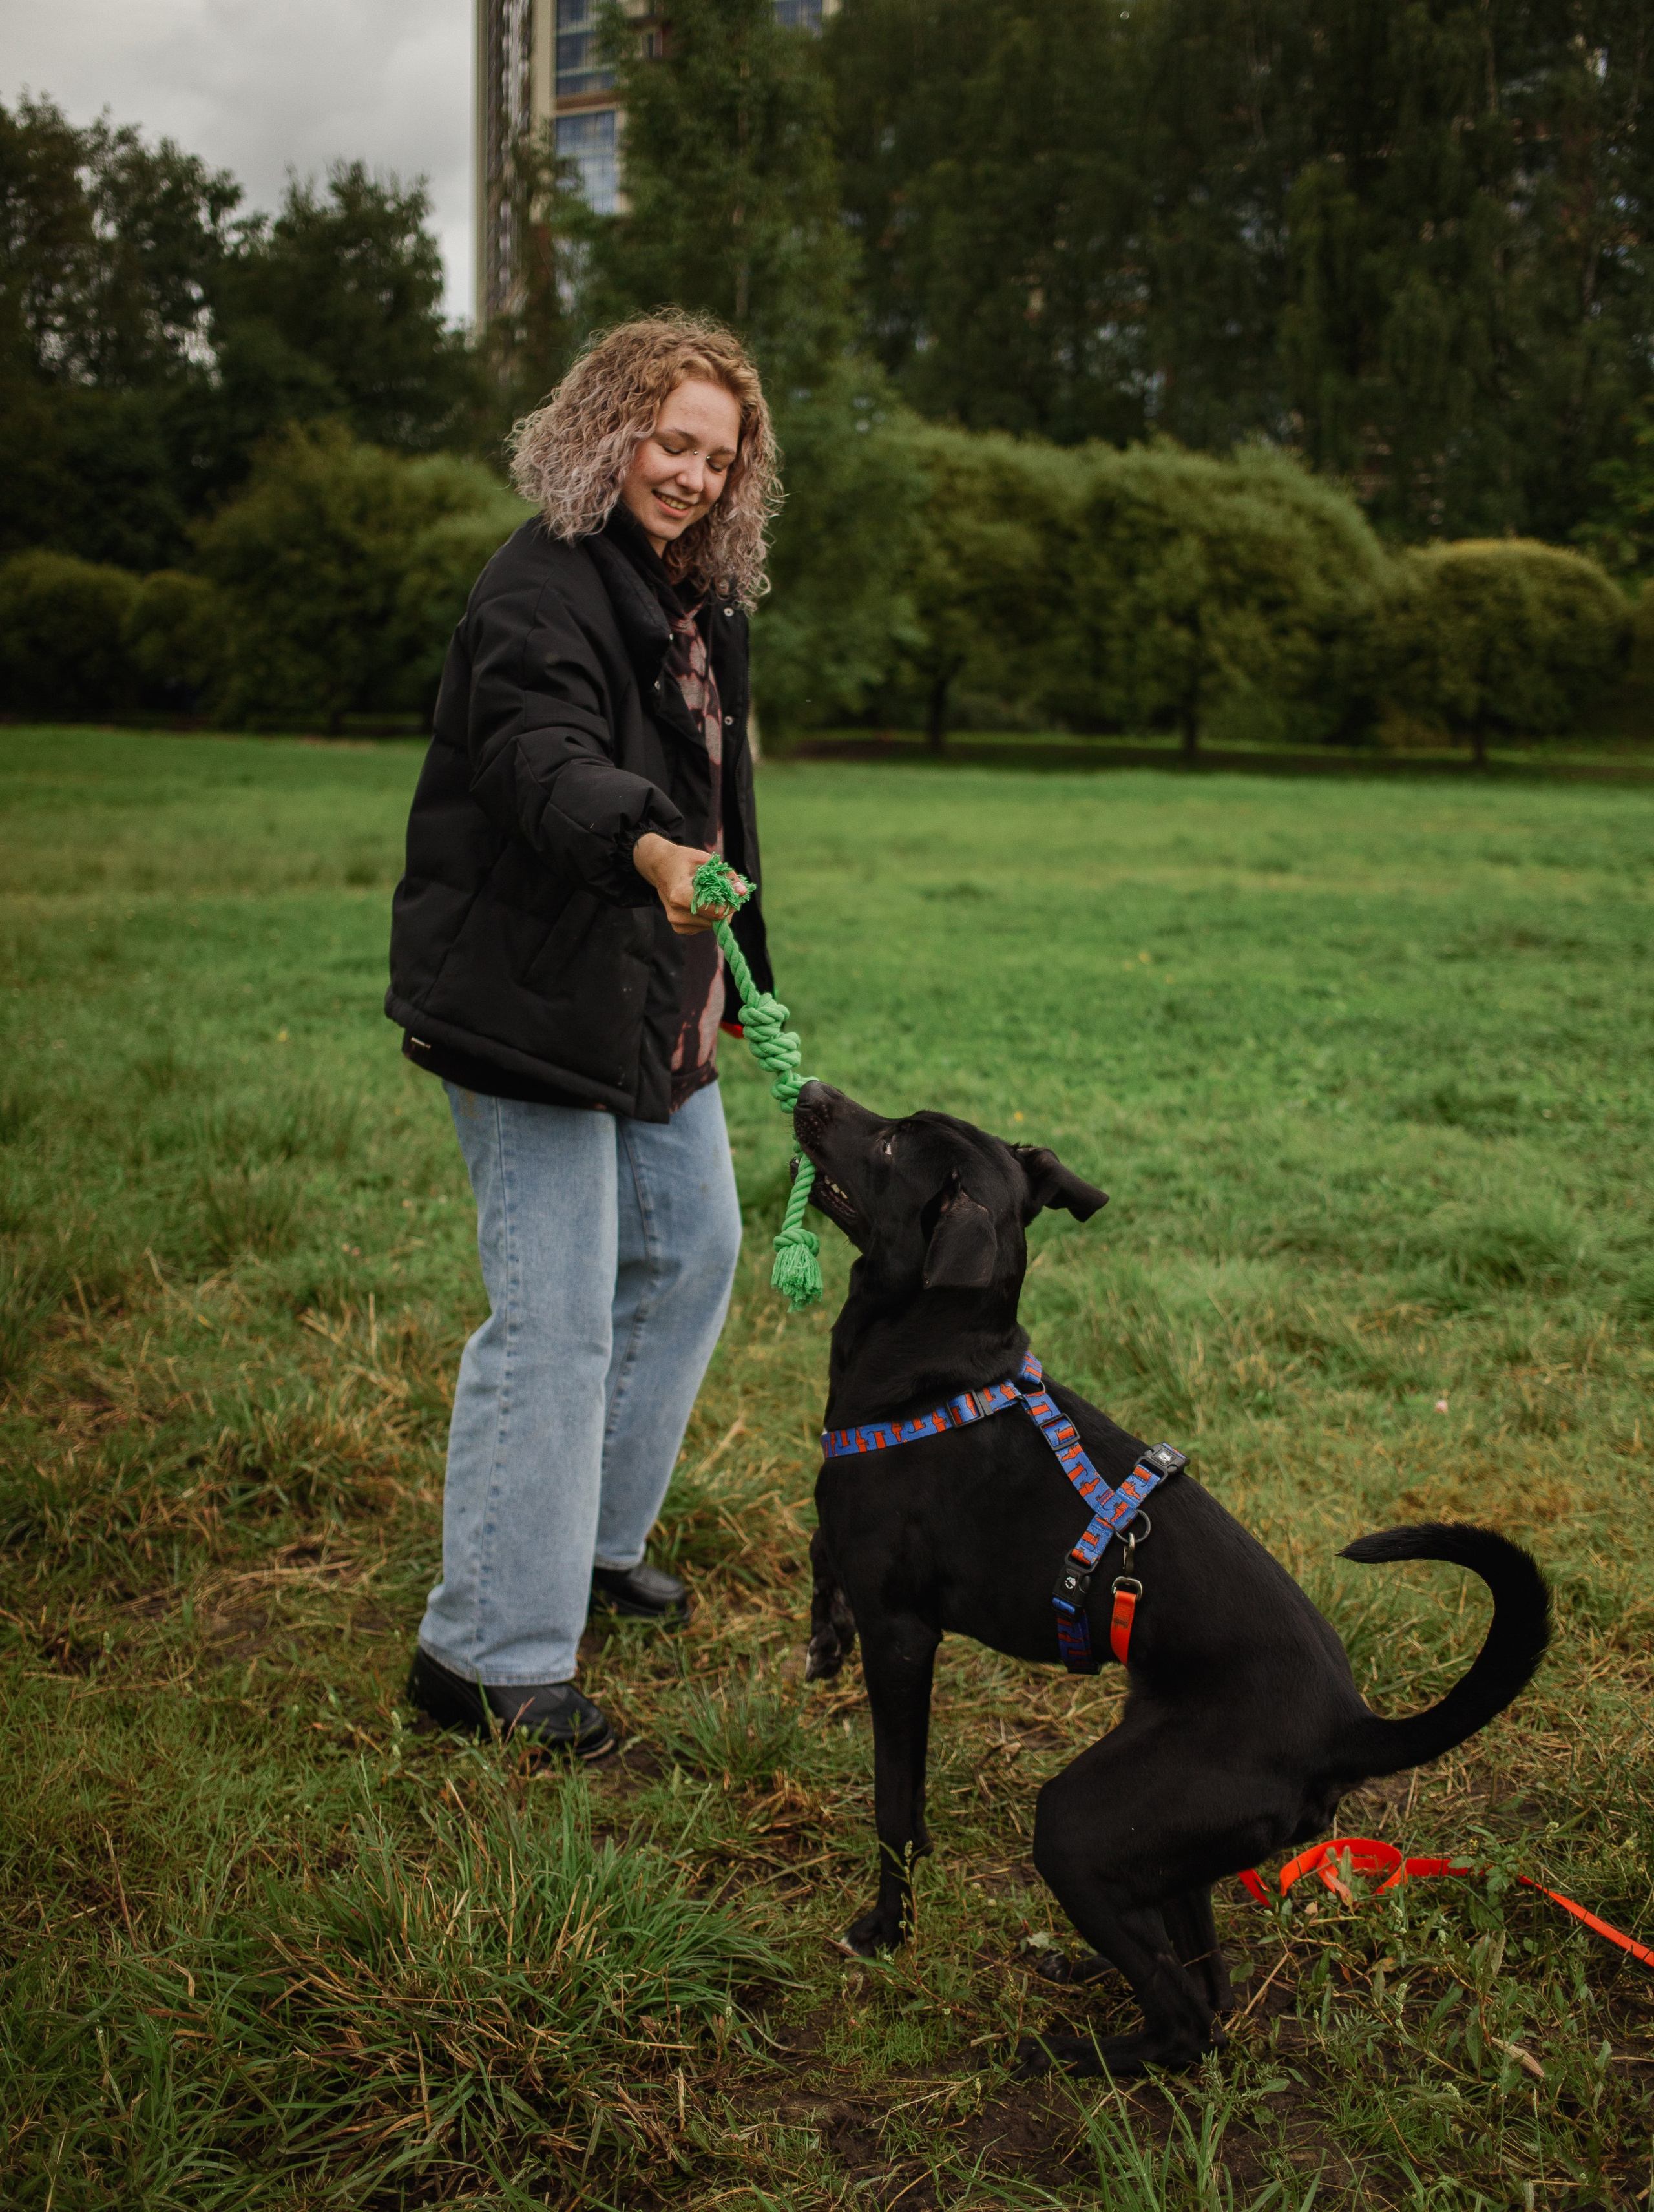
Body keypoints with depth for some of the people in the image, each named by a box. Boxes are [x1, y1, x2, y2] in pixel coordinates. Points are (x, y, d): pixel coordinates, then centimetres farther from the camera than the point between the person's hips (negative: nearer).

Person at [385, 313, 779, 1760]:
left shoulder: (698, 599, 14)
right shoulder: (543, 590, -16)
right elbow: (541, 758, -34)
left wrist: (735, 972, 24)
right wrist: (647, 847, -53)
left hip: (653, 1000, 10)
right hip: (534, 1001, -10)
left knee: (696, 1249, 18)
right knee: (555, 1315, -10)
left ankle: (596, 1538, 36)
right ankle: (488, 1654, 1)